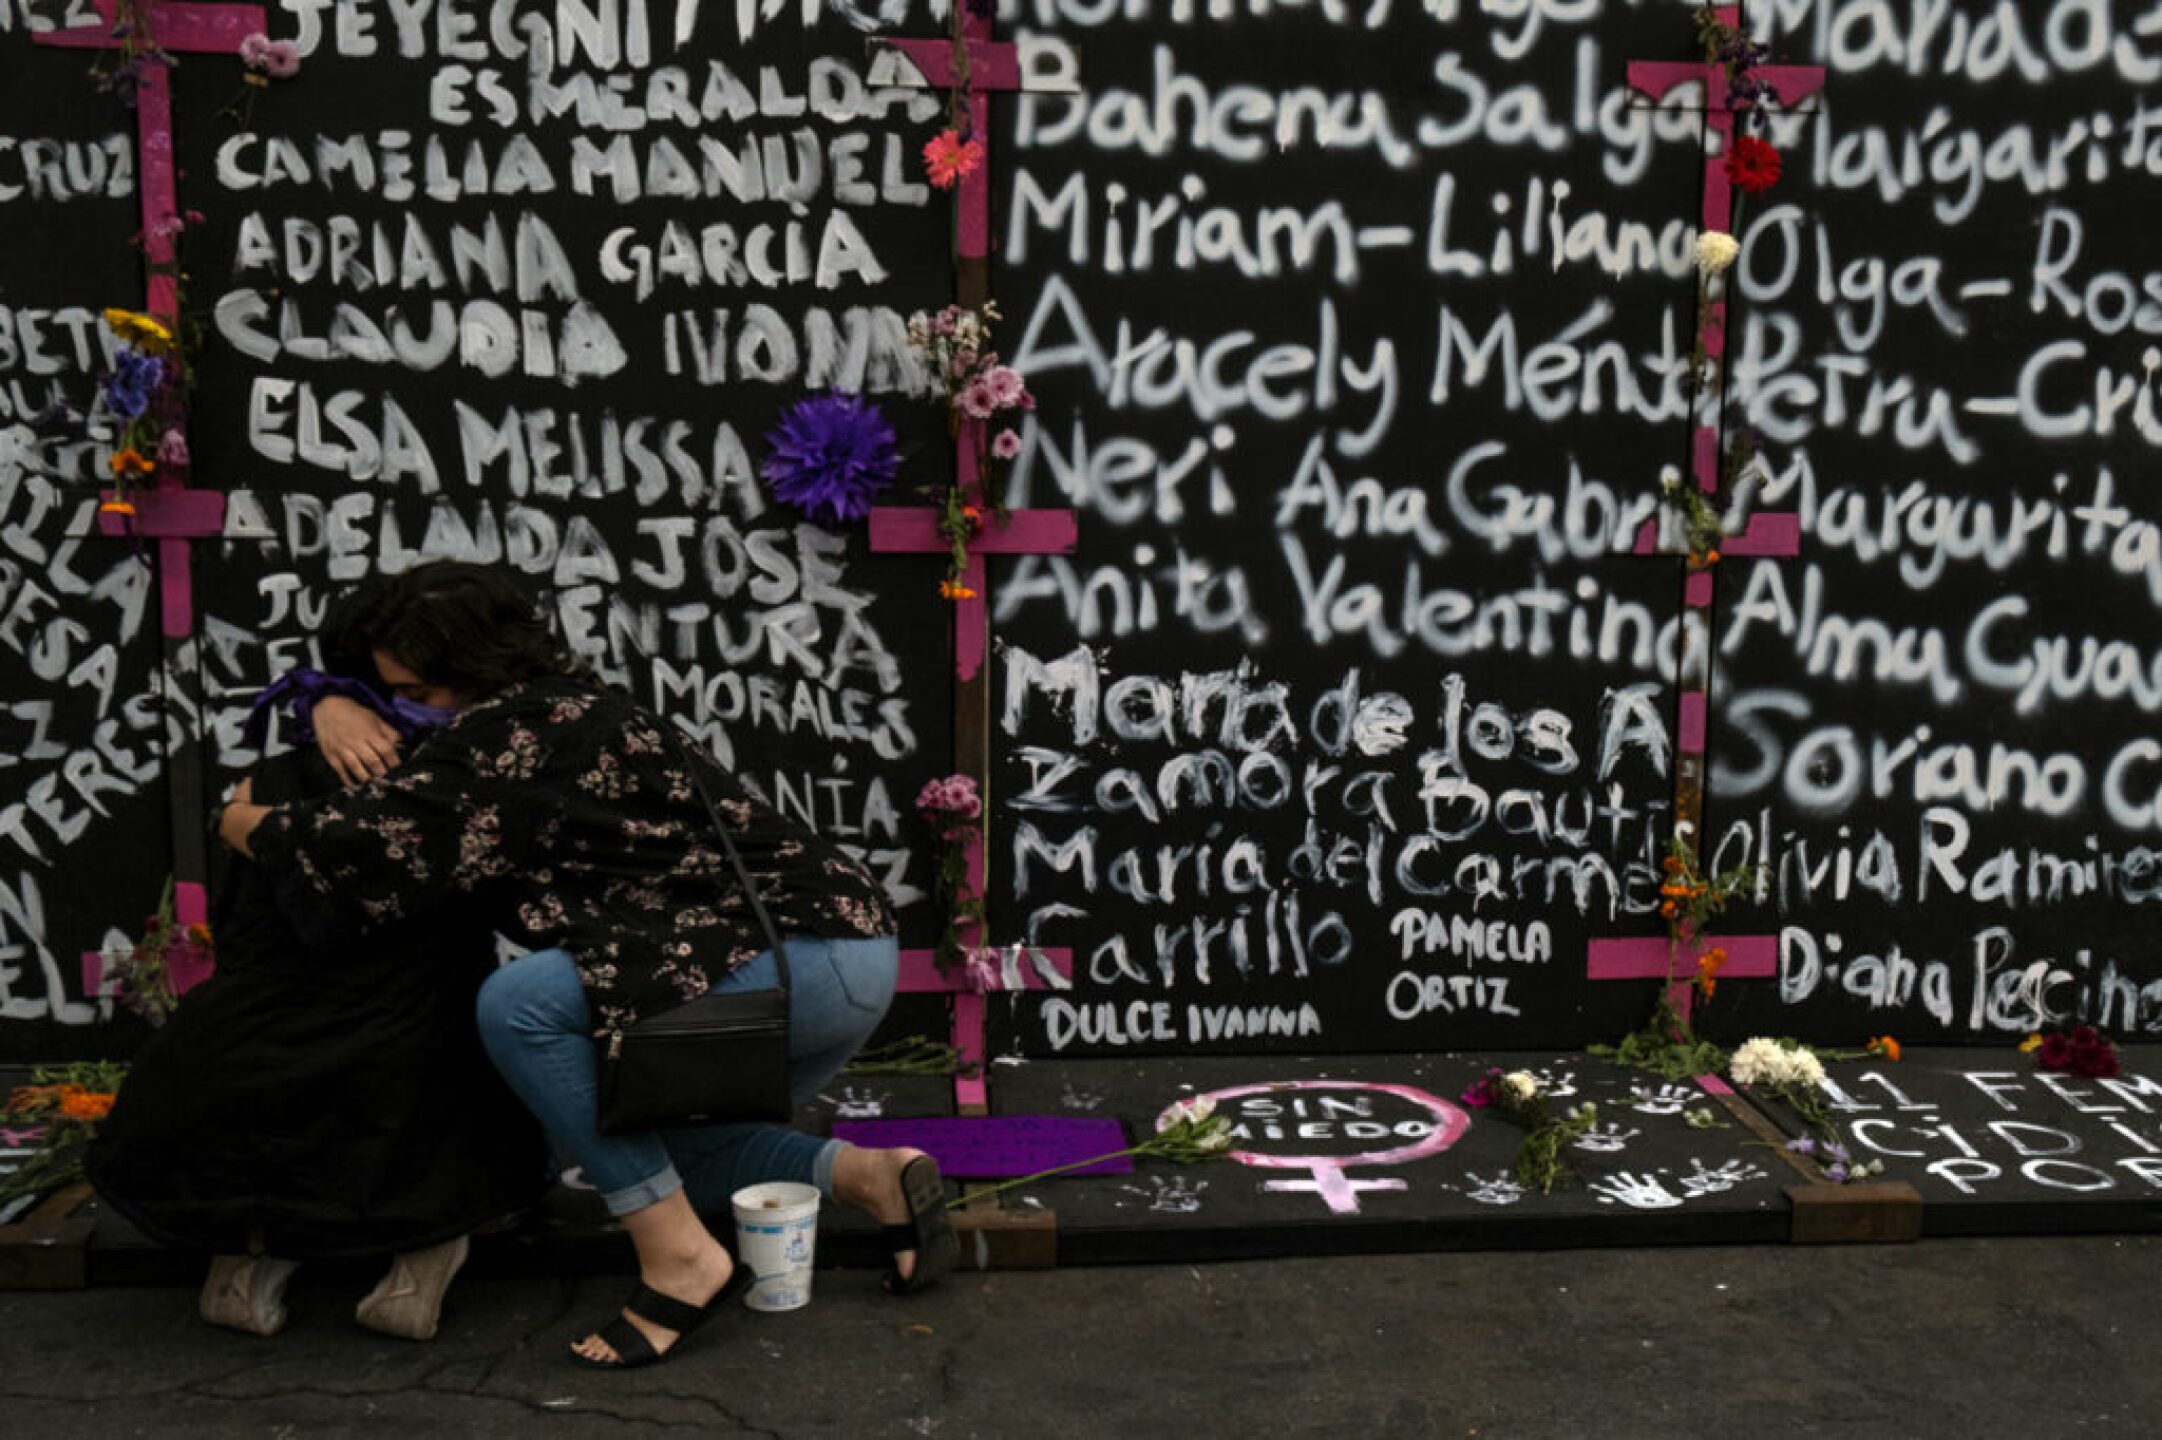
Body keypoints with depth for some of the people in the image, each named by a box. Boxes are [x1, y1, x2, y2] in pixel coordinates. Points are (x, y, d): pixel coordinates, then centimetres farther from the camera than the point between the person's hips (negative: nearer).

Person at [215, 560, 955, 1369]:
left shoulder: (524, 729, -13)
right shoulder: (551, 711, 15)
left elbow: (391, 845, -20)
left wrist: (242, 821, -3)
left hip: (815, 956, -10)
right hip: (840, 964, 10)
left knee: (521, 1004, -21)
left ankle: (680, 1257, -13)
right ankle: (872, 1176, 11)